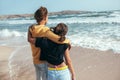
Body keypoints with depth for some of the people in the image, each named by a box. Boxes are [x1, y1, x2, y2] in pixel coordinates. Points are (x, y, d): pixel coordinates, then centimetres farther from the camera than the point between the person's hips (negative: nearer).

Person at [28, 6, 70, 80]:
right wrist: (68, 41, -11)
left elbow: (29, 39, -17)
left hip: (36, 60, 7)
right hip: (45, 61, -7)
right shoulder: (45, 30, -26)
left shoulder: (31, 28, -4)